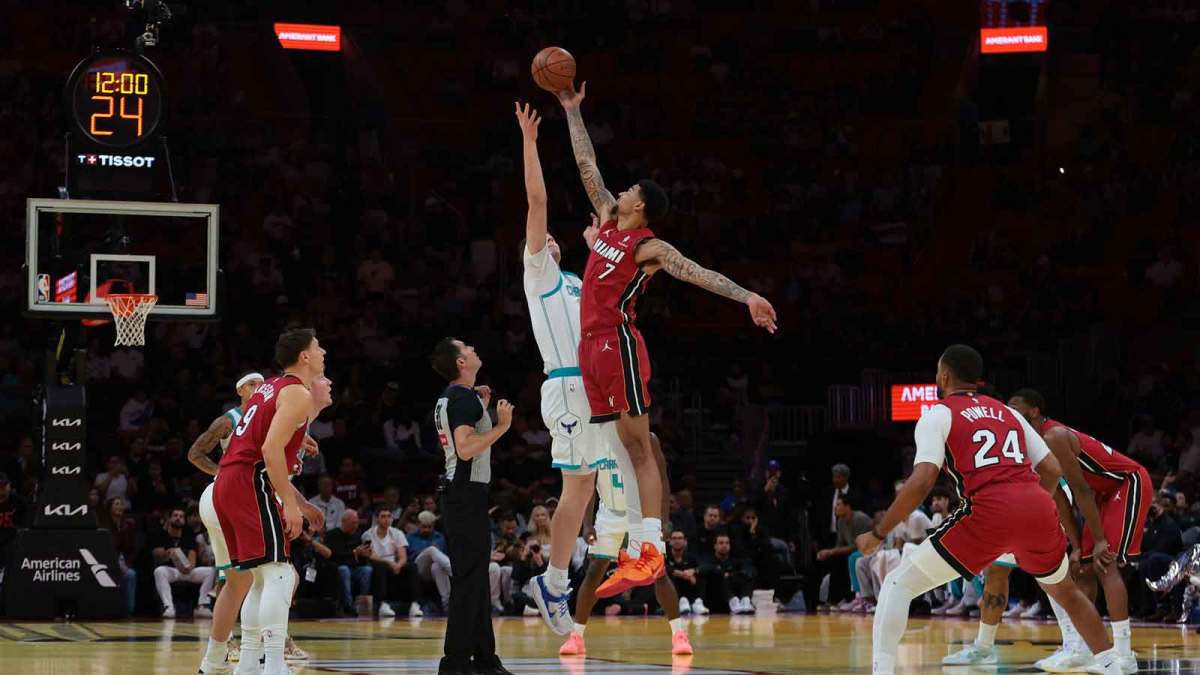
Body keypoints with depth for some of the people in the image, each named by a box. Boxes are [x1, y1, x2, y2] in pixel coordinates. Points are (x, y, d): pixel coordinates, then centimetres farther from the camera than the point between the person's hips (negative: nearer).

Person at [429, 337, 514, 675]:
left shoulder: (451, 397, 15)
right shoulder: (464, 398, -15)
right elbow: (466, 449, -25)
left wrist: (483, 408, 21)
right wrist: (501, 425, -19)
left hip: (460, 492, 11)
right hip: (467, 493, -11)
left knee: (476, 578, 14)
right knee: (468, 579, -10)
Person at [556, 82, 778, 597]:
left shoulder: (647, 246, -5)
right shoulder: (608, 221, 15)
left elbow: (697, 273, -14)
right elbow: (588, 168, 23)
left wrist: (747, 297, -26)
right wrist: (572, 111, 25)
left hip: (620, 343, -8)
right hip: (592, 346, 8)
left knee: (638, 449, -10)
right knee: (616, 453, 5)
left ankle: (652, 550, -15)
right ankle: (633, 556, 5)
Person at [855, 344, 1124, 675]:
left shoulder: (938, 415, 10)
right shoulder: (1008, 412, 27)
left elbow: (921, 483, -3)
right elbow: (1052, 470, 24)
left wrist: (877, 534, 4)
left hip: (989, 513, -5)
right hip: (1039, 508, 5)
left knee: (899, 584, 5)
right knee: (1063, 589, 35)